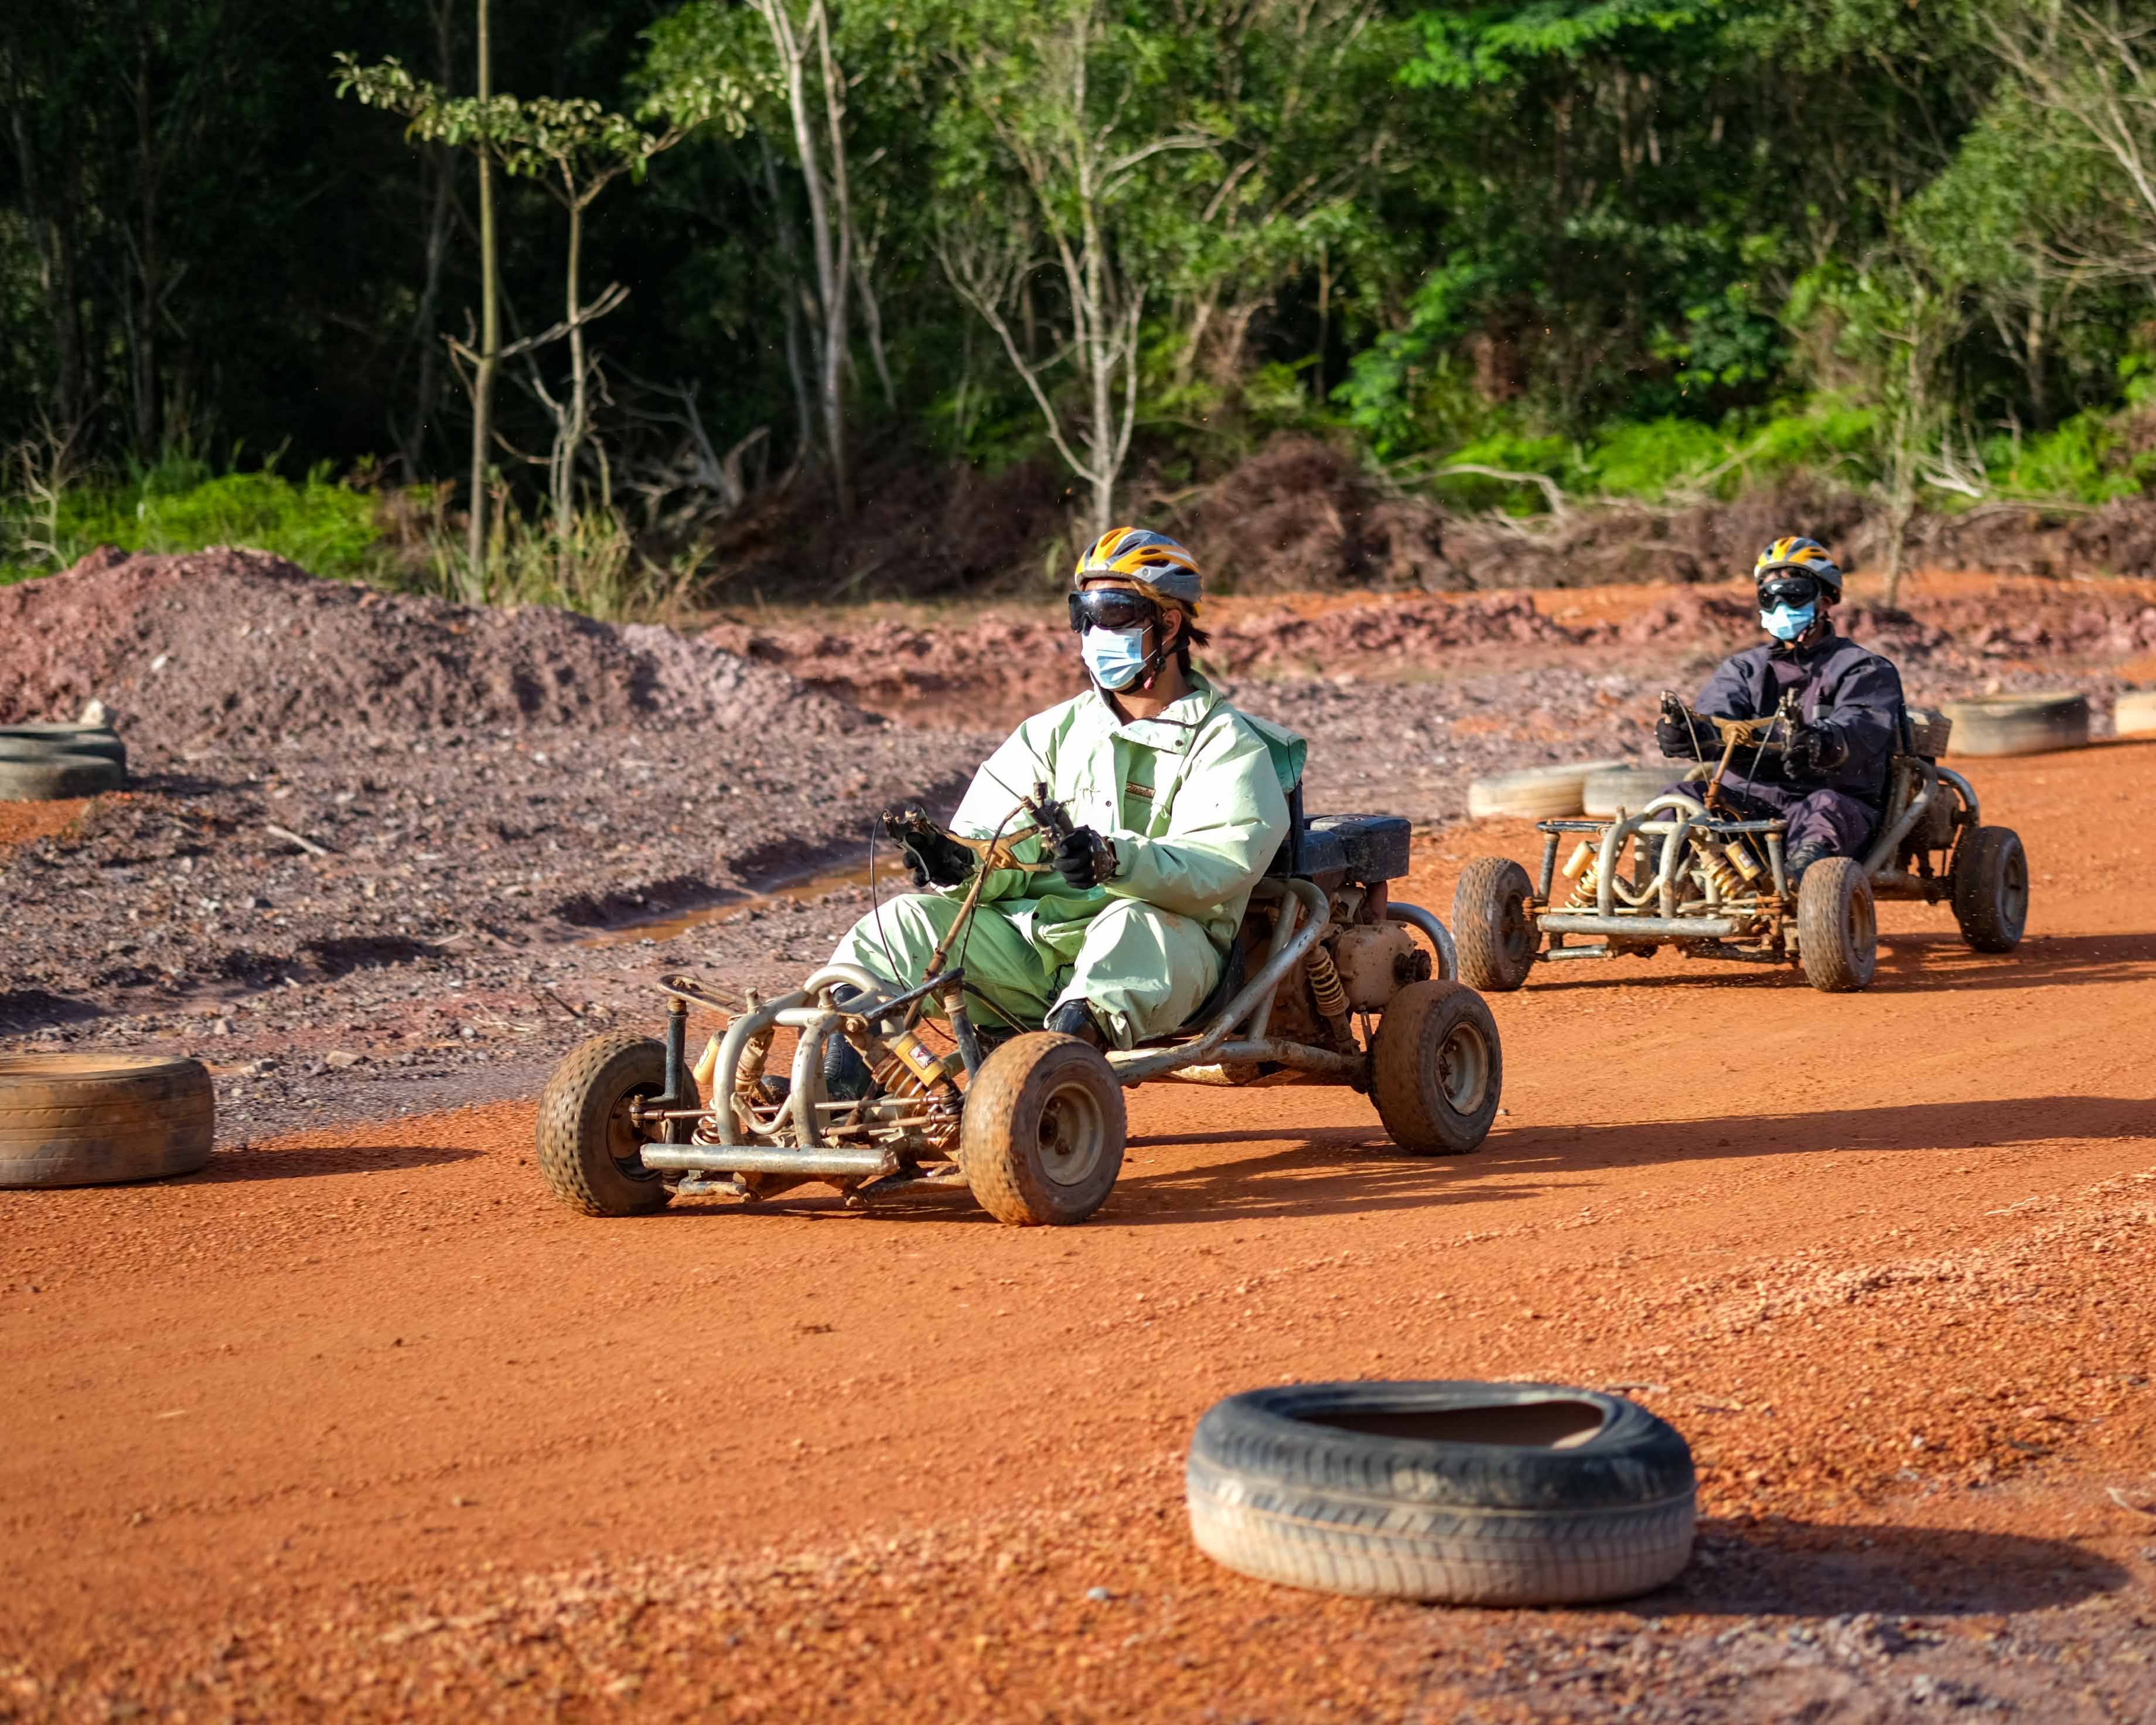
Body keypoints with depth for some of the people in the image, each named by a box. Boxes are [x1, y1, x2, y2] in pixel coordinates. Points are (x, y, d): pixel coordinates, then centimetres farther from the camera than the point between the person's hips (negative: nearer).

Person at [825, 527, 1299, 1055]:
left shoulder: (1228, 747, 4)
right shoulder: (1053, 733, 21)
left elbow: (1218, 867, -14)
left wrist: (1116, 860, -33)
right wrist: (961, 862, -14)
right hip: (1033, 942, 5)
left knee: (1133, 925, -39)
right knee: (908, 921, -14)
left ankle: (1075, 1037, -65)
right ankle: (830, 1073, -22)